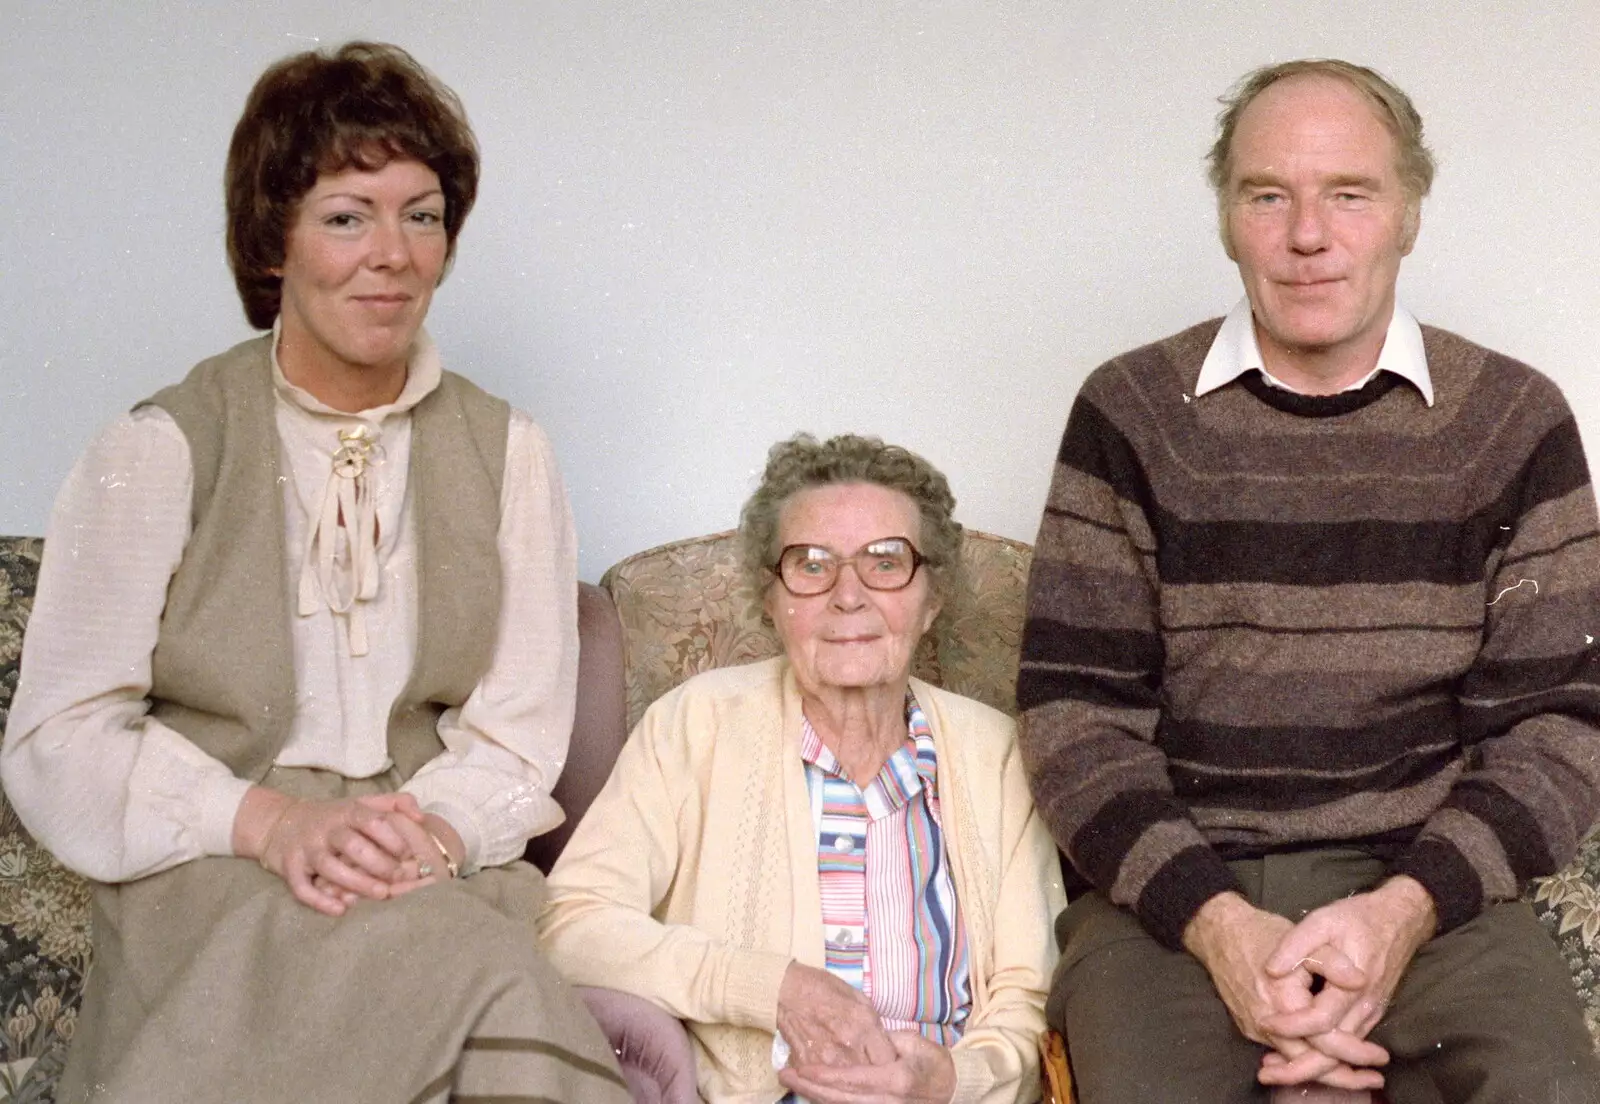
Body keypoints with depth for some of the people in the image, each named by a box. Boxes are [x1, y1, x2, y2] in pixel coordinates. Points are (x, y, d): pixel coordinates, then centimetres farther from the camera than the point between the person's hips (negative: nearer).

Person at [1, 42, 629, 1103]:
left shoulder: (508, 456, 13)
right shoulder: (160, 452, 4)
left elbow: (520, 735, 7)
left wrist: (428, 828, -16)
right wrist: (271, 822, -18)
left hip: (448, 866, 2)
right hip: (212, 882, -2)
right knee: (480, 977, -34)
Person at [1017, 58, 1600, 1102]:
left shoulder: (1514, 421, 6)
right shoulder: (1130, 415, 5)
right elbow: (1076, 710, 1)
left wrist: (1407, 909, -13)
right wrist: (1216, 923, -14)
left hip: (1429, 884, 1)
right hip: (1172, 887, -1)